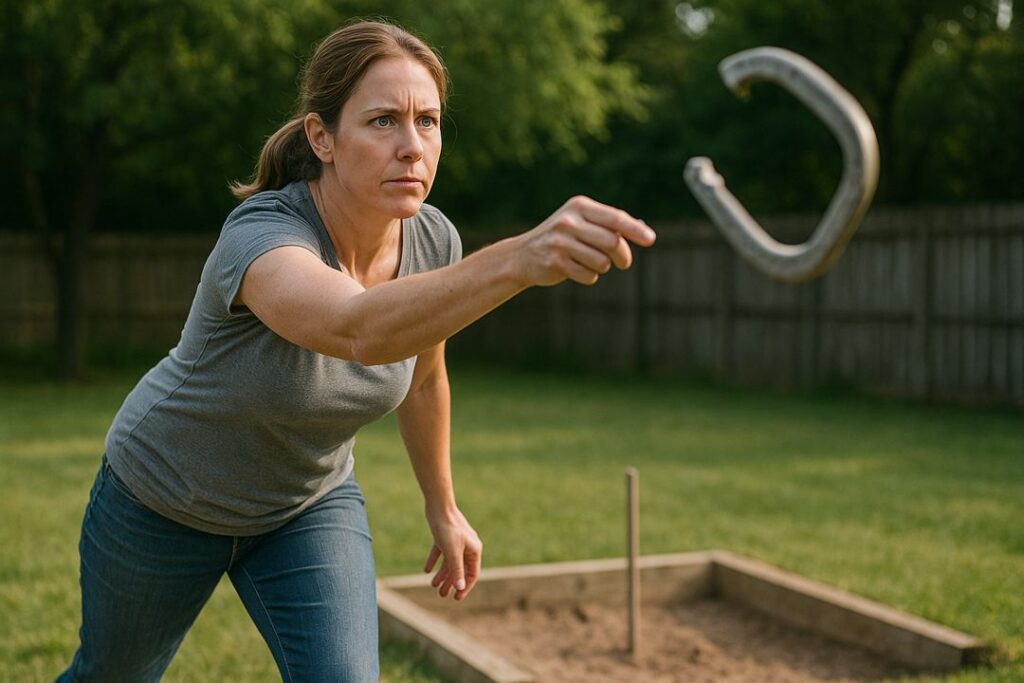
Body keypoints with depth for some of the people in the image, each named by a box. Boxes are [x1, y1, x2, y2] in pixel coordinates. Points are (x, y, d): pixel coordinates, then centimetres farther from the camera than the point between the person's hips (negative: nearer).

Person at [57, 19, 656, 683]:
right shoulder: (261, 235, -36)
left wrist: (442, 507, 11)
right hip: (165, 502, -3)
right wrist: (519, 258, -75)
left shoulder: (433, 240, -18)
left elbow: (422, 377, 2)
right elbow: (363, 331, -59)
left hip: (310, 504, 4)